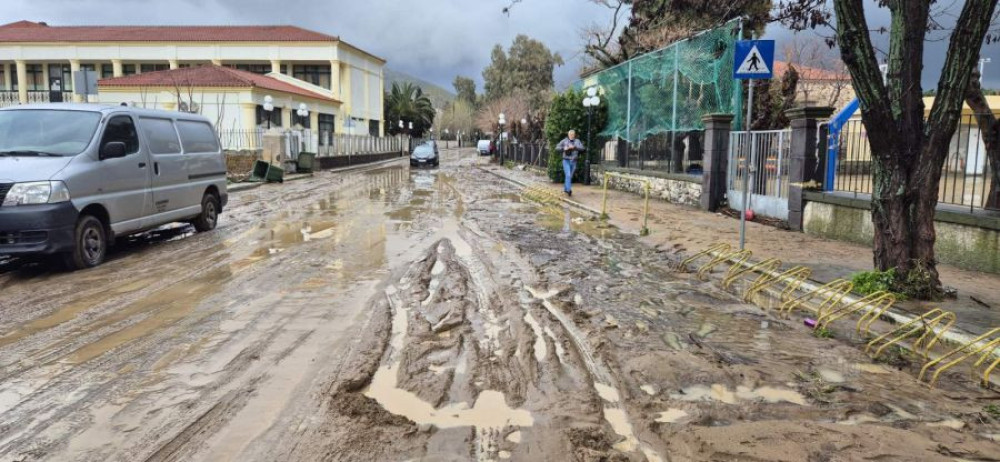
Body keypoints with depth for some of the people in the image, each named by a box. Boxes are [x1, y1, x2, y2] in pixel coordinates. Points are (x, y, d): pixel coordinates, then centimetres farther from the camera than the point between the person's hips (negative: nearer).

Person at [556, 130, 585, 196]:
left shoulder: (577, 141, 3)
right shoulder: (564, 141, 0)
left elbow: (582, 148, -9)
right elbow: (557, 147, 0)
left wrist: (574, 147, -23)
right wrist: (564, 149, -17)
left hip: (573, 161, 3)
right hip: (566, 161, -3)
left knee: (570, 176, 12)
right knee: (568, 175, -15)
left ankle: (565, 189, 27)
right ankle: (569, 190, -18)